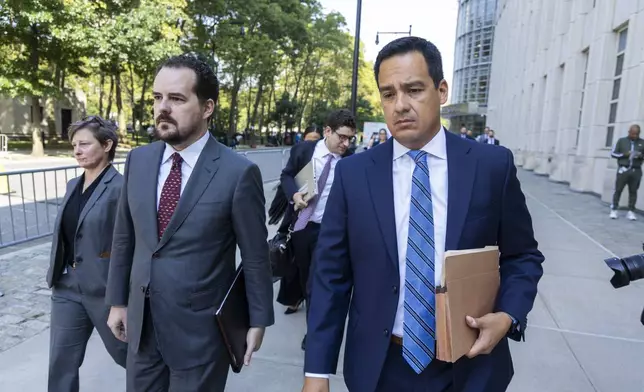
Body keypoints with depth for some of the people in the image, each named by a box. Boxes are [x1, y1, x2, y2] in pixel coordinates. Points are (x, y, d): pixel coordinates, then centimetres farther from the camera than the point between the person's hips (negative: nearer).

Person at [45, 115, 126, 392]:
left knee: (125, 352, 13)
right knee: (61, 362, 11)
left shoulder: (120, 188, -17)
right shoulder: (73, 185, 8)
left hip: (106, 288, -7)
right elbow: (64, 235, 15)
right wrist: (56, 276, 16)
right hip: (68, 287, 7)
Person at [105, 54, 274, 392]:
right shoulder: (138, 160, -1)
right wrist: (118, 301, 12)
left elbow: (255, 256, -10)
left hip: (201, 329, -4)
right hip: (141, 322, 5)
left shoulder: (238, 173, -18)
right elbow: (124, 237, 8)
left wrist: (258, 320, -3)